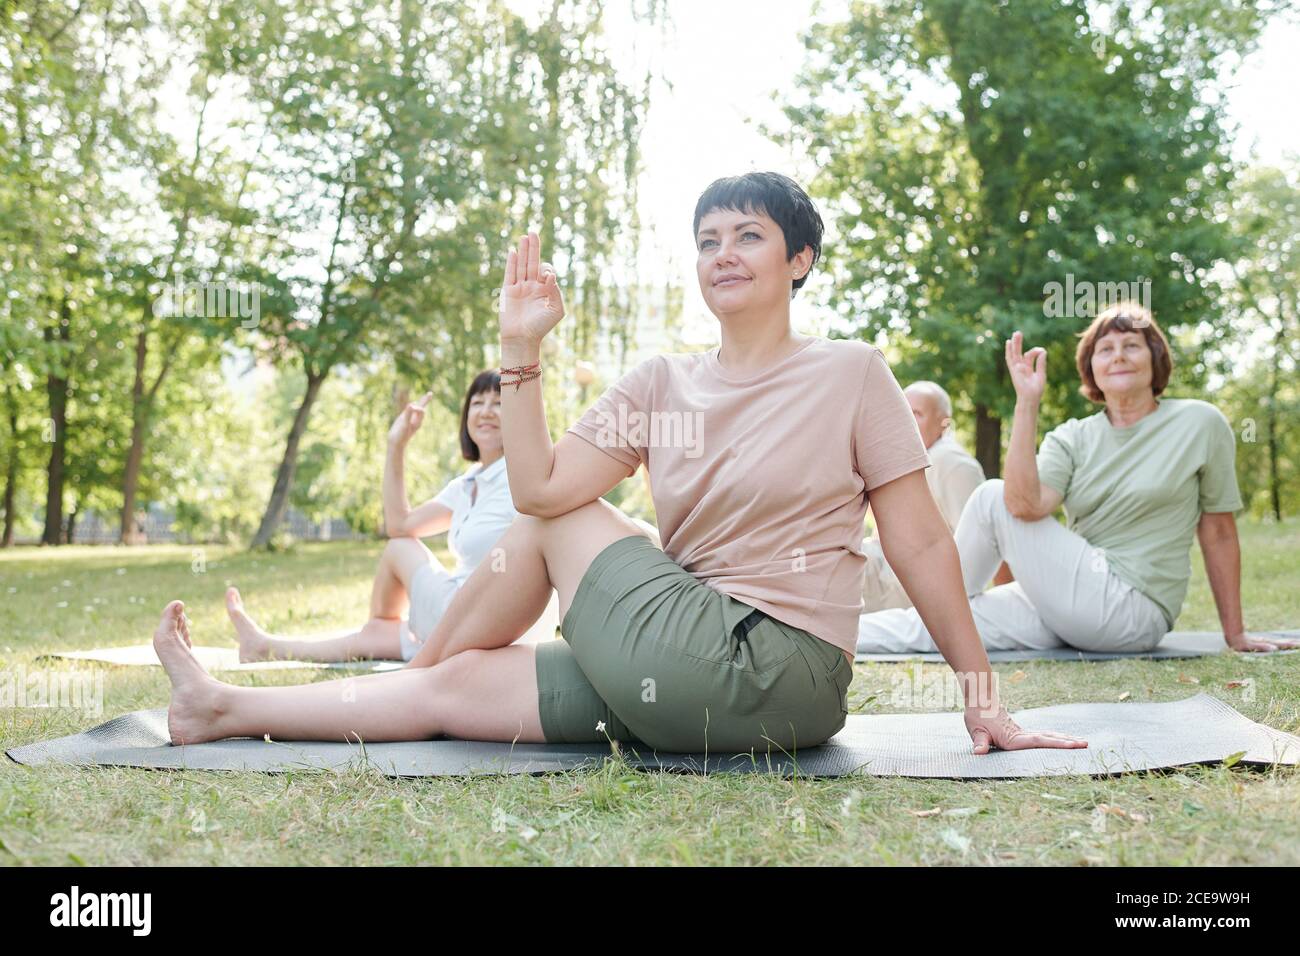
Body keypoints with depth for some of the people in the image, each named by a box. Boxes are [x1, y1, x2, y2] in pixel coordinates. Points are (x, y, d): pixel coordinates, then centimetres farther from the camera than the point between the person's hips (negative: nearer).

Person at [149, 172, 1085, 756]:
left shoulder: (851, 373, -4)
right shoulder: (661, 385, 8)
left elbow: (920, 541, -5)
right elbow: (537, 484, -2)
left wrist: (983, 695, -7)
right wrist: (523, 349, -8)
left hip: (774, 674, -5)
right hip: (691, 679, 5)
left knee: (559, 523, -3)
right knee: (457, 687, -1)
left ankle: (414, 664, 18)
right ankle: (228, 708, 18)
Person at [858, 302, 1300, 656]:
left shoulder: (1199, 423, 0)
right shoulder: (1072, 439, 7)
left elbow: (1218, 532, 4)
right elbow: (1024, 505, -14)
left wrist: (1235, 634, 7)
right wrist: (1027, 403, -16)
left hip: (1132, 610, -4)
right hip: (1069, 608, 5)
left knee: (991, 497, -12)